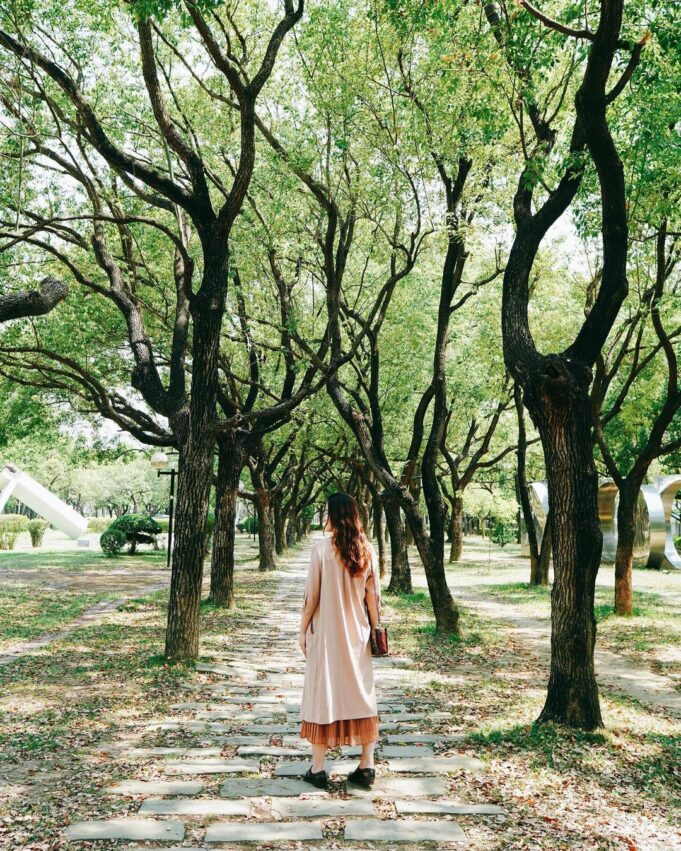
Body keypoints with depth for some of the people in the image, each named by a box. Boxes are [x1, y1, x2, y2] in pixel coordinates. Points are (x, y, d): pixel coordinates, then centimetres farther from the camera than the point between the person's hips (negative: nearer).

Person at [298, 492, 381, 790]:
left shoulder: (322, 550, -13)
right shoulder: (367, 551, -2)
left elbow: (312, 596, -9)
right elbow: (372, 597, 2)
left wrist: (303, 630, 1)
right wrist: (375, 628, 13)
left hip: (326, 634, -3)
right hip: (357, 634, 3)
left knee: (322, 695, 6)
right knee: (361, 693, 12)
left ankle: (318, 769, 12)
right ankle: (367, 766, 16)